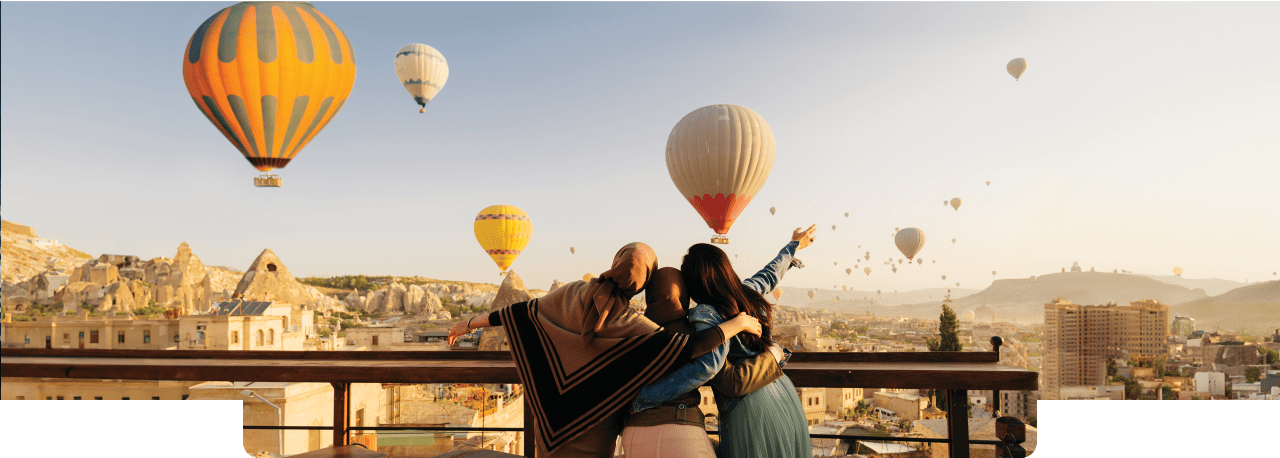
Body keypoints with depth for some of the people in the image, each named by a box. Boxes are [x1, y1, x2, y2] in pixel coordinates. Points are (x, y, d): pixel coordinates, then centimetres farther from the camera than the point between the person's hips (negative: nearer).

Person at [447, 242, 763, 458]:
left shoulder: (574, 293, -7)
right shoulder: (629, 324, -23)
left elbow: (523, 311, 2)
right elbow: (690, 348, -28)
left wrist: (472, 323, 14)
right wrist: (738, 323, -13)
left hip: (553, 417, 6)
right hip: (590, 430, -6)